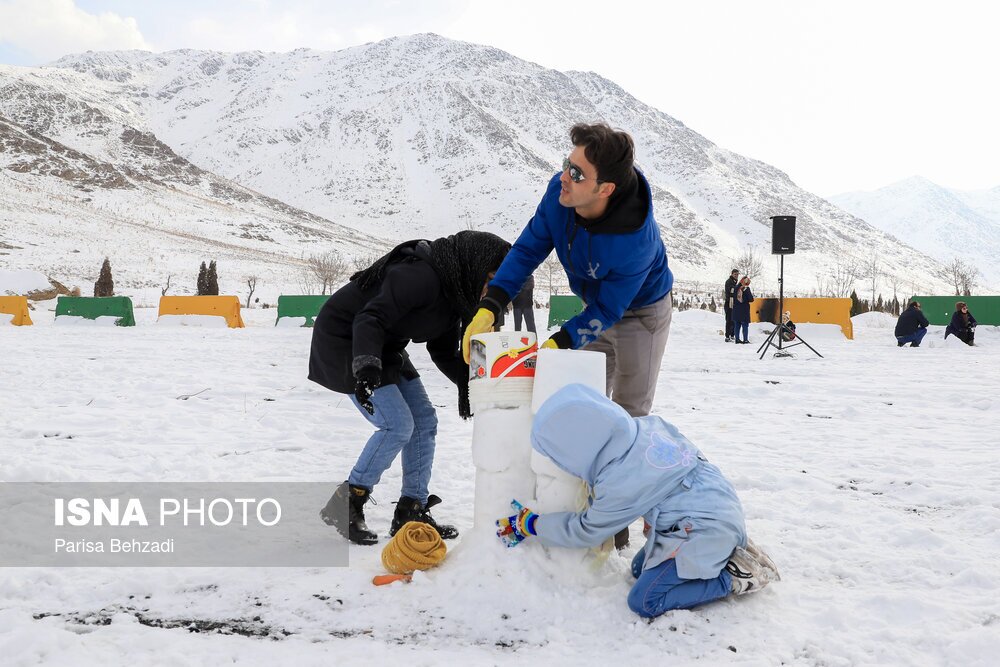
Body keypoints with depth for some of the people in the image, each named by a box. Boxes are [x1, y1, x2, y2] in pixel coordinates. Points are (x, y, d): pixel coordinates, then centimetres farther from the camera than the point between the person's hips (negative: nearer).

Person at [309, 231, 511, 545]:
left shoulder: (455, 292, 1)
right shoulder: (423, 275, -29)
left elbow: (444, 352, 7)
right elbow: (370, 319, -35)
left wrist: (470, 382, -8)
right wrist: (365, 366, -49)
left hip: (383, 347, 10)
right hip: (344, 340, -10)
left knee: (424, 422, 4)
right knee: (398, 424, -17)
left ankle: (411, 512, 11)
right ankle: (344, 506, -4)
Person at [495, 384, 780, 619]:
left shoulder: (620, 484, -27)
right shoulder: (644, 424, -8)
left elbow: (585, 532, -9)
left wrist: (530, 525, 1)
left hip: (704, 531, -10)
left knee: (644, 601, -13)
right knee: (640, 569, 19)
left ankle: (733, 577, -6)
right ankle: (727, 553, 14)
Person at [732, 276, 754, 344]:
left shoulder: (736, 288, 3)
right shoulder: (746, 289, -12)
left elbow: (733, 297, 12)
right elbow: (751, 299, -12)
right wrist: (752, 295, 6)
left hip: (736, 310, 5)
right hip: (744, 310, -5)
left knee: (737, 325, 10)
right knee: (745, 325, 1)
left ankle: (737, 339, 12)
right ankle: (745, 339, -1)